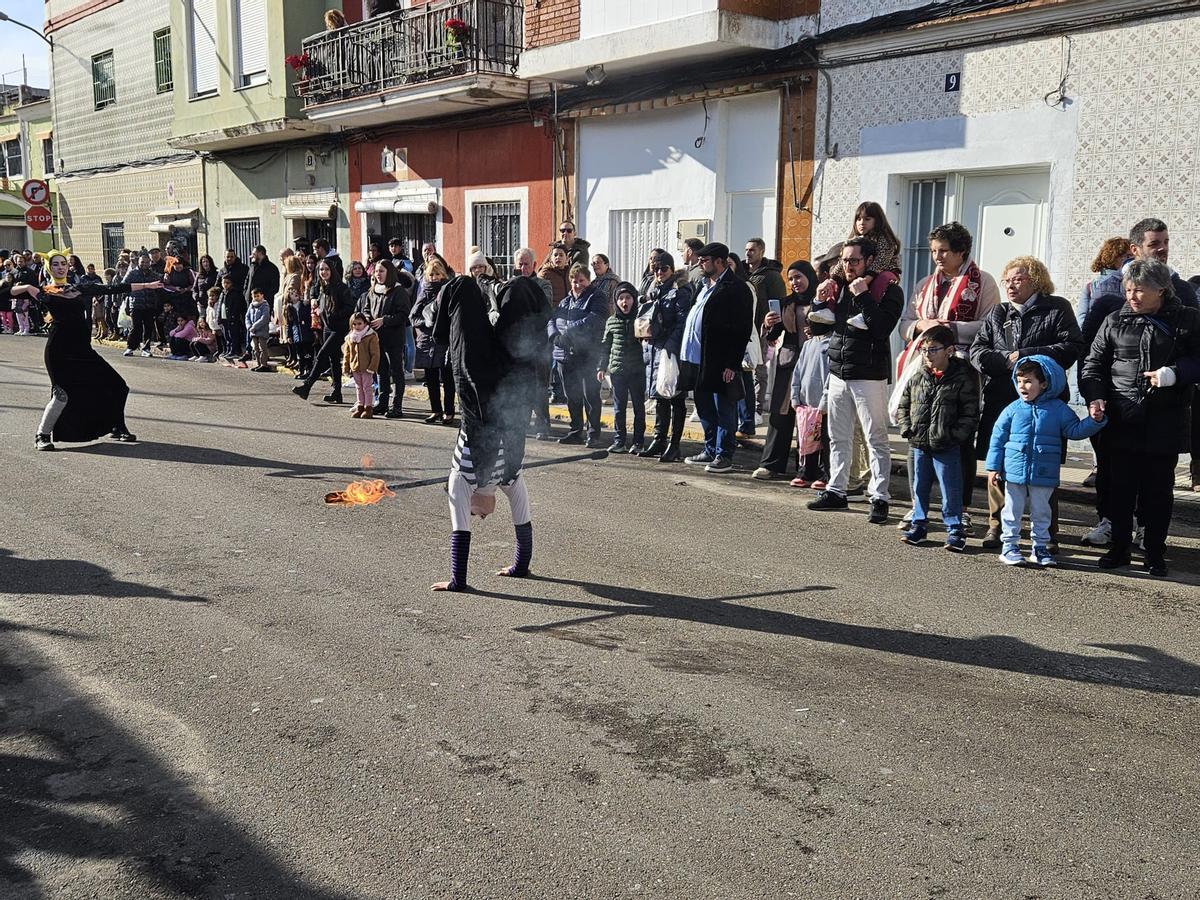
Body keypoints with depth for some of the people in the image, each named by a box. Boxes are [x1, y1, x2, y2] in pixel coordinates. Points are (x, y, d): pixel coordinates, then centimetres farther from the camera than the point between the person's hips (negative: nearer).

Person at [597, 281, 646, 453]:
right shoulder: (611, 321, 7)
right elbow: (605, 346, 11)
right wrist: (602, 367, 8)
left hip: (637, 370, -2)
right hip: (617, 370, 2)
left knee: (638, 407, 5)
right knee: (618, 407, 6)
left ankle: (638, 442, 11)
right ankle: (619, 441, 12)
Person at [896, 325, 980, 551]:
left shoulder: (962, 380, -8)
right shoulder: (916, 379, 6)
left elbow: (970, 414, -8)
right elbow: (903, 407, 14)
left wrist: (953, 435, -15)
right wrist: (907, 428, 0)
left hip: (947, 447, -5)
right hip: (919, 445, 5)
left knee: (950, 490, 1)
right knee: (919, 487, 15)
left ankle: (955, 530, 12)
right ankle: (919, 524, 27)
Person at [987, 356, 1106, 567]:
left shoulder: (1058, 409, -1)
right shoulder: (1013, 409, -2)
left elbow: (1075, 430, 1)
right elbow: (998, 437, 1)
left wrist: (1094, 420, -17)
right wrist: (993, 467, -1)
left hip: (1043, 476, 0)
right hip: (1014, 471, 0)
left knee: (1041, 512, 11)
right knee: (1013, 510, 7)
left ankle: (1040, 547, 23)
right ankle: (1009, 545, 16)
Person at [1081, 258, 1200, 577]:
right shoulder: (1115, 322, 6)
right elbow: (1093, 364, 8)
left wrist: (1174, 373, -16)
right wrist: (1095, 396, -8)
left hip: (1164, 426, -1)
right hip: (1121, 423, 1)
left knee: (1159, 491, 7)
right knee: (1120, 489, 7)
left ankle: (1154, 553, 20)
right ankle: (1119, 547, 21)